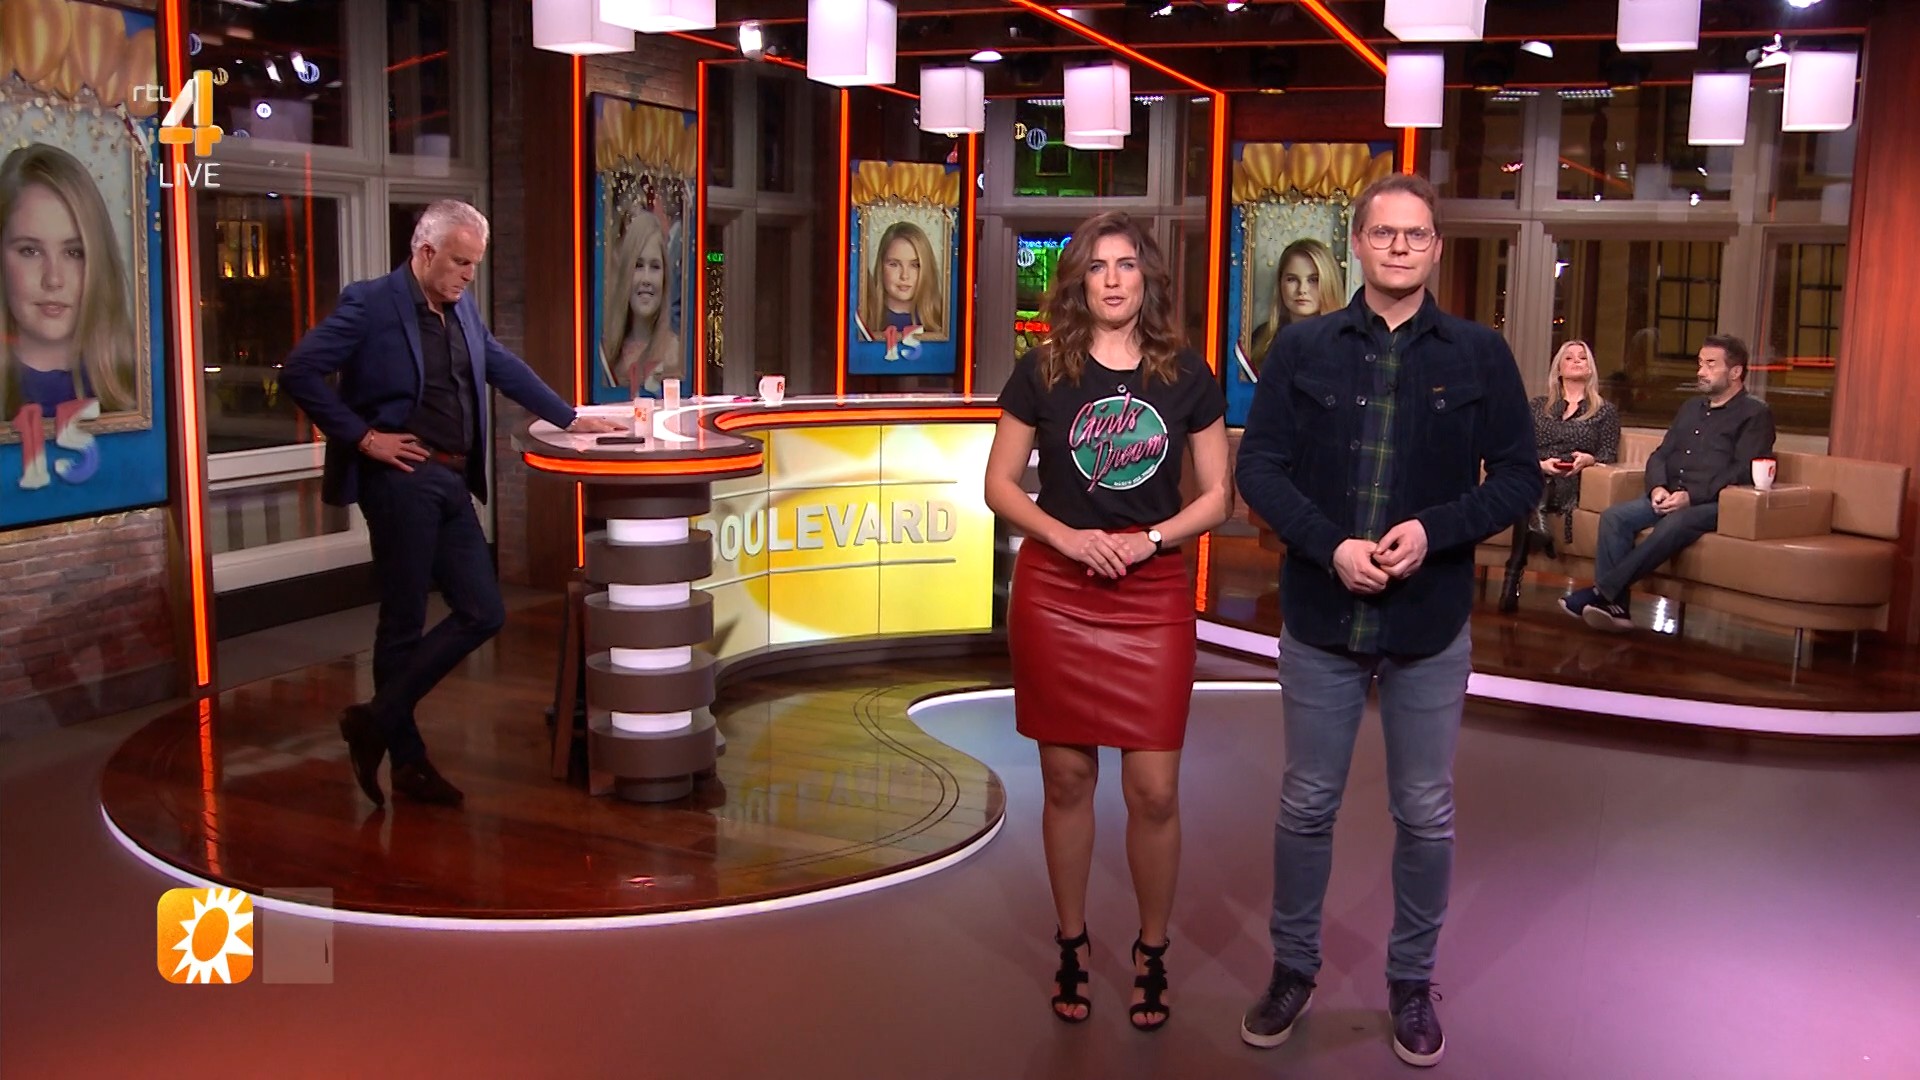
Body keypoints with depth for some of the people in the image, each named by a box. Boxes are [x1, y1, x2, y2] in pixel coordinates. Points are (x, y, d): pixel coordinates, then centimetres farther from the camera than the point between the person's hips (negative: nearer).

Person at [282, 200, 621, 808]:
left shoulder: (462, 309, 14)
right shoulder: (371, 304, -8)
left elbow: (505, 368, 25)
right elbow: (299, 372, -12)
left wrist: (569, 418, 25)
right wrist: (361, 436, -13)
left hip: (452, 483, 8)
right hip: (402, 479, -8)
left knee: (481, 614, 5)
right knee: (404, 622, 1)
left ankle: (378, 722, 14)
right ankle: (407, 760, 15)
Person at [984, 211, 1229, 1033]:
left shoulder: (1188, 378, 3)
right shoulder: (1042, 372, 2)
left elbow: (1217, 496, 5)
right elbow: (999, 484, 3)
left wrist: (1148, 539, -12)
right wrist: (1066, 535, -13)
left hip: (1153, 596, 0)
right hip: (1053, 595, 0)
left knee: (1154, 790, -1)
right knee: (1067, 780, 8)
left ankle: (1152, 950, 20)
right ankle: (1072, 943, 25)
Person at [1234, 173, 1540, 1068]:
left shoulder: (1481, 354, 0)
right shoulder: (1301, 348, 1)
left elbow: (1518, 476, 0)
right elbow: (1260, 466, -3)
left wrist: (1434, 531, -17)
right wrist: (1331, 546, -17)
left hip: (1430, 622, 0)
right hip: (1319, 616, 0)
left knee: (1425, 814, 10)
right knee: (1306, 804, 11)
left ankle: (1412, 981, 28)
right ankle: (1293, 967, 29)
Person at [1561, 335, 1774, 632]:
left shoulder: (1755, 413, 3)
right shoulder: (1691, 407, 25)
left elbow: (1743, 471, -10)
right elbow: (1660, 454, 20)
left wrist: (1690, 496, -21)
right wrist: (1658, 487, -4)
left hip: (1714, 503, -7)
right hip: (1670, 497, 7)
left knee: (1674, 524, -38)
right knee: (1615, 516, -21)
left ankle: (1600, 592, -39)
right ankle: (1615, 606, -31)